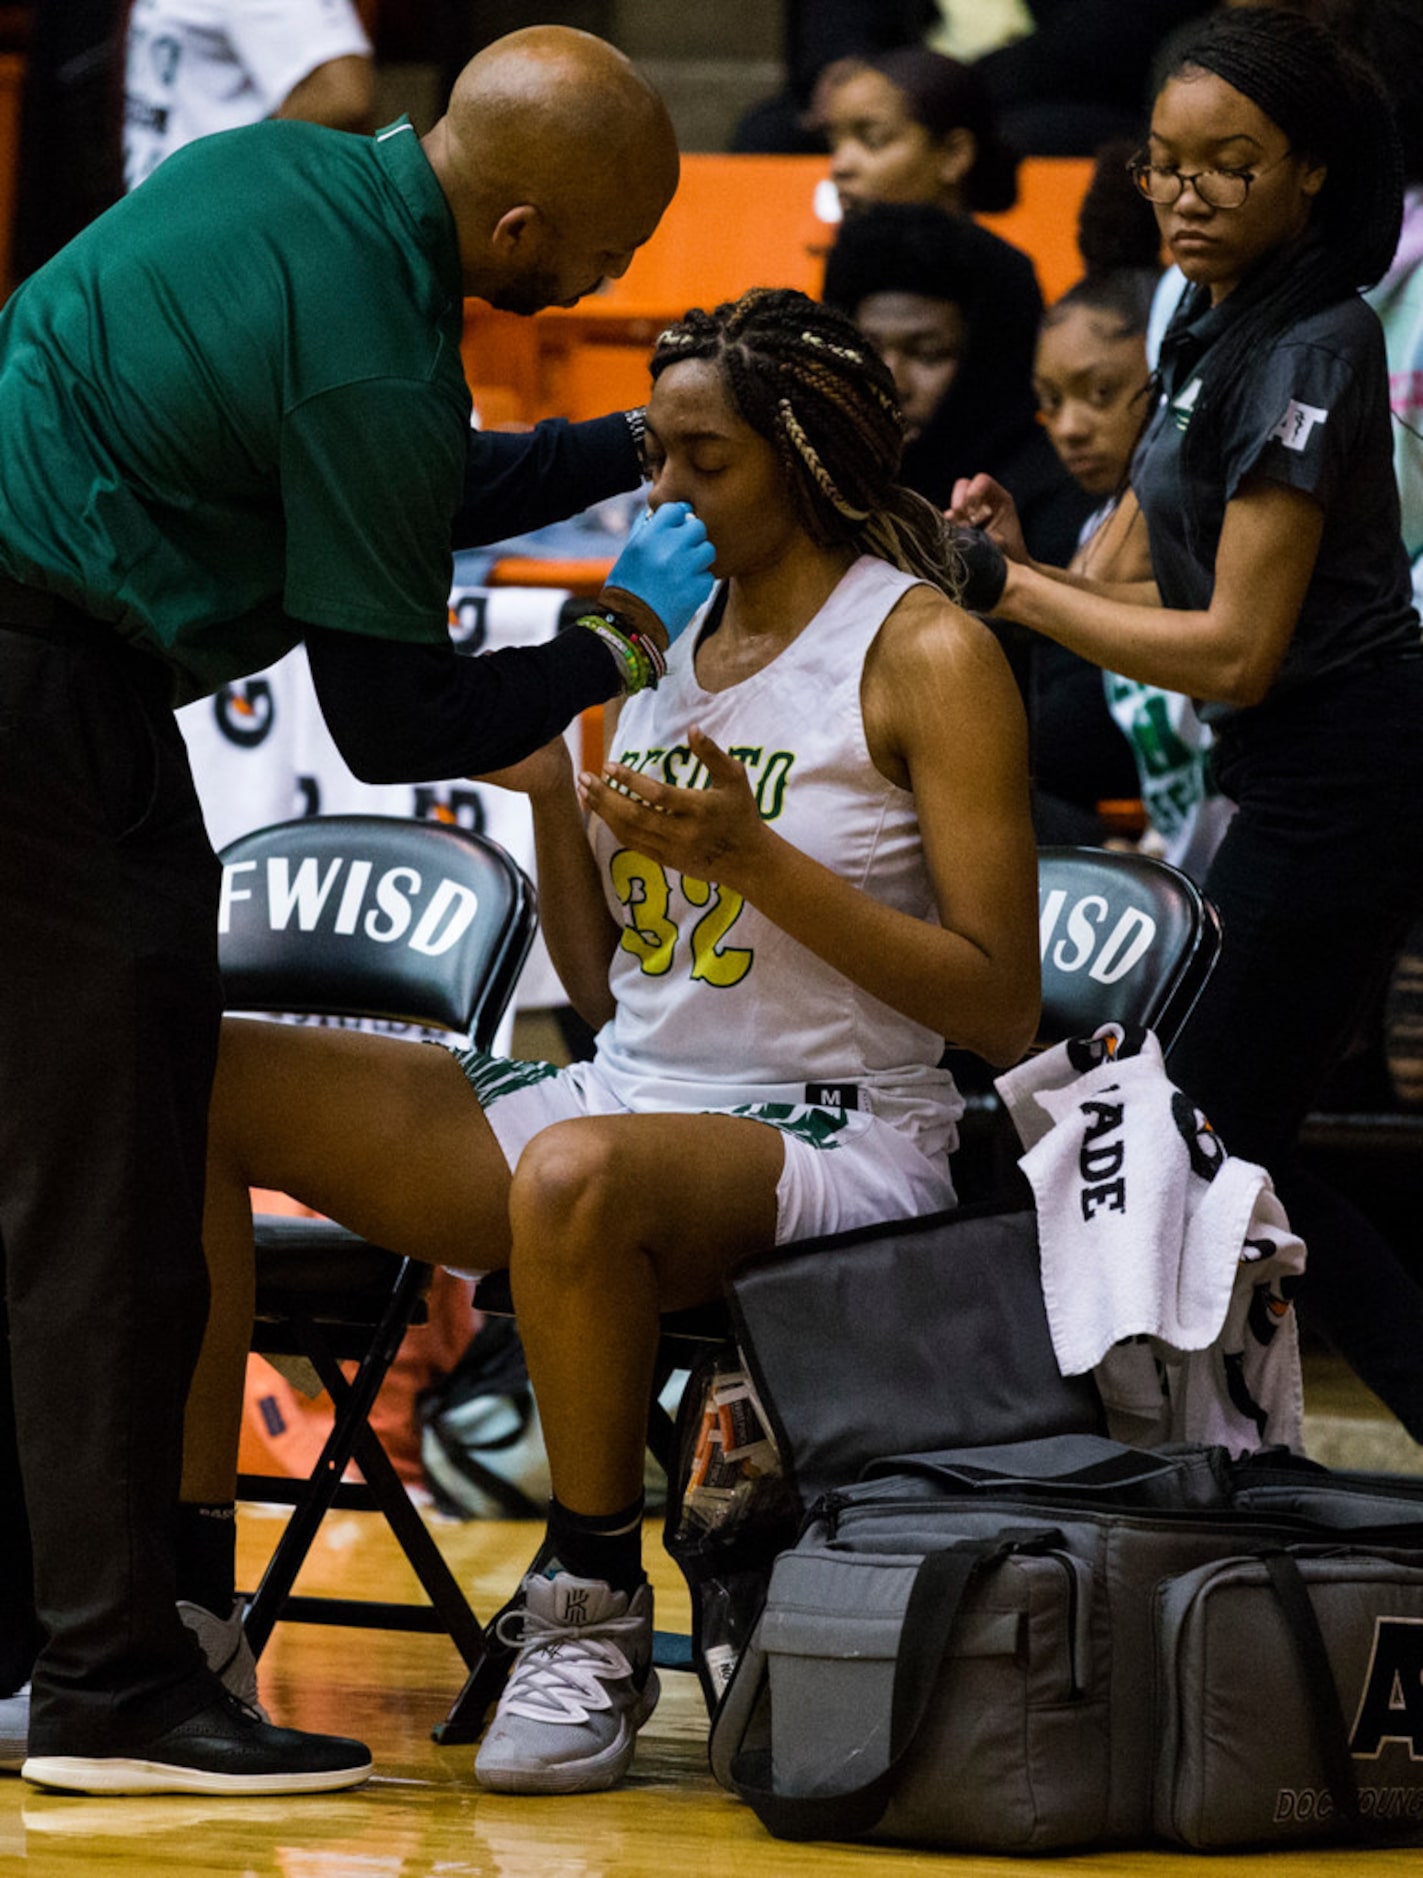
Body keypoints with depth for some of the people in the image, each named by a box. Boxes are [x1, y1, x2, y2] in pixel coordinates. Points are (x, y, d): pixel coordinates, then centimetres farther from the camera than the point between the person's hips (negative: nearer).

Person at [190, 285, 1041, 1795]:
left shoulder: (925, 654, -4)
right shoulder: (665, 639, 16)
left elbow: (1001, 1012, -11)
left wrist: (752, 855, -17)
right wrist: (550, 790, 4)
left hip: (832, 1136, -8)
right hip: (625, 1091, 8)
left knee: (576, 1170, -42)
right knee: (201, 1084, -8)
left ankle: (592, 1621, -21)